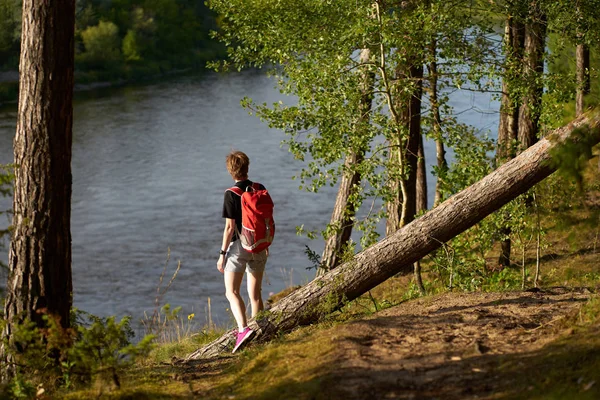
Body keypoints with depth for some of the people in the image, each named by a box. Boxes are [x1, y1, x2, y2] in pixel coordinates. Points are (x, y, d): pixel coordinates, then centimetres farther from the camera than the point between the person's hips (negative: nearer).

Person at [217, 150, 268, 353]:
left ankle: (243, 329, -27)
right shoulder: (260, 190, 2)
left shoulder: (231, 194, -14)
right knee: (255, 294, 14)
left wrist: (222, 253, -8)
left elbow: (230, 227, -15)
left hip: (238, 246, -5)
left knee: (232, 292, -6)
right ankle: (257, 334, 19)